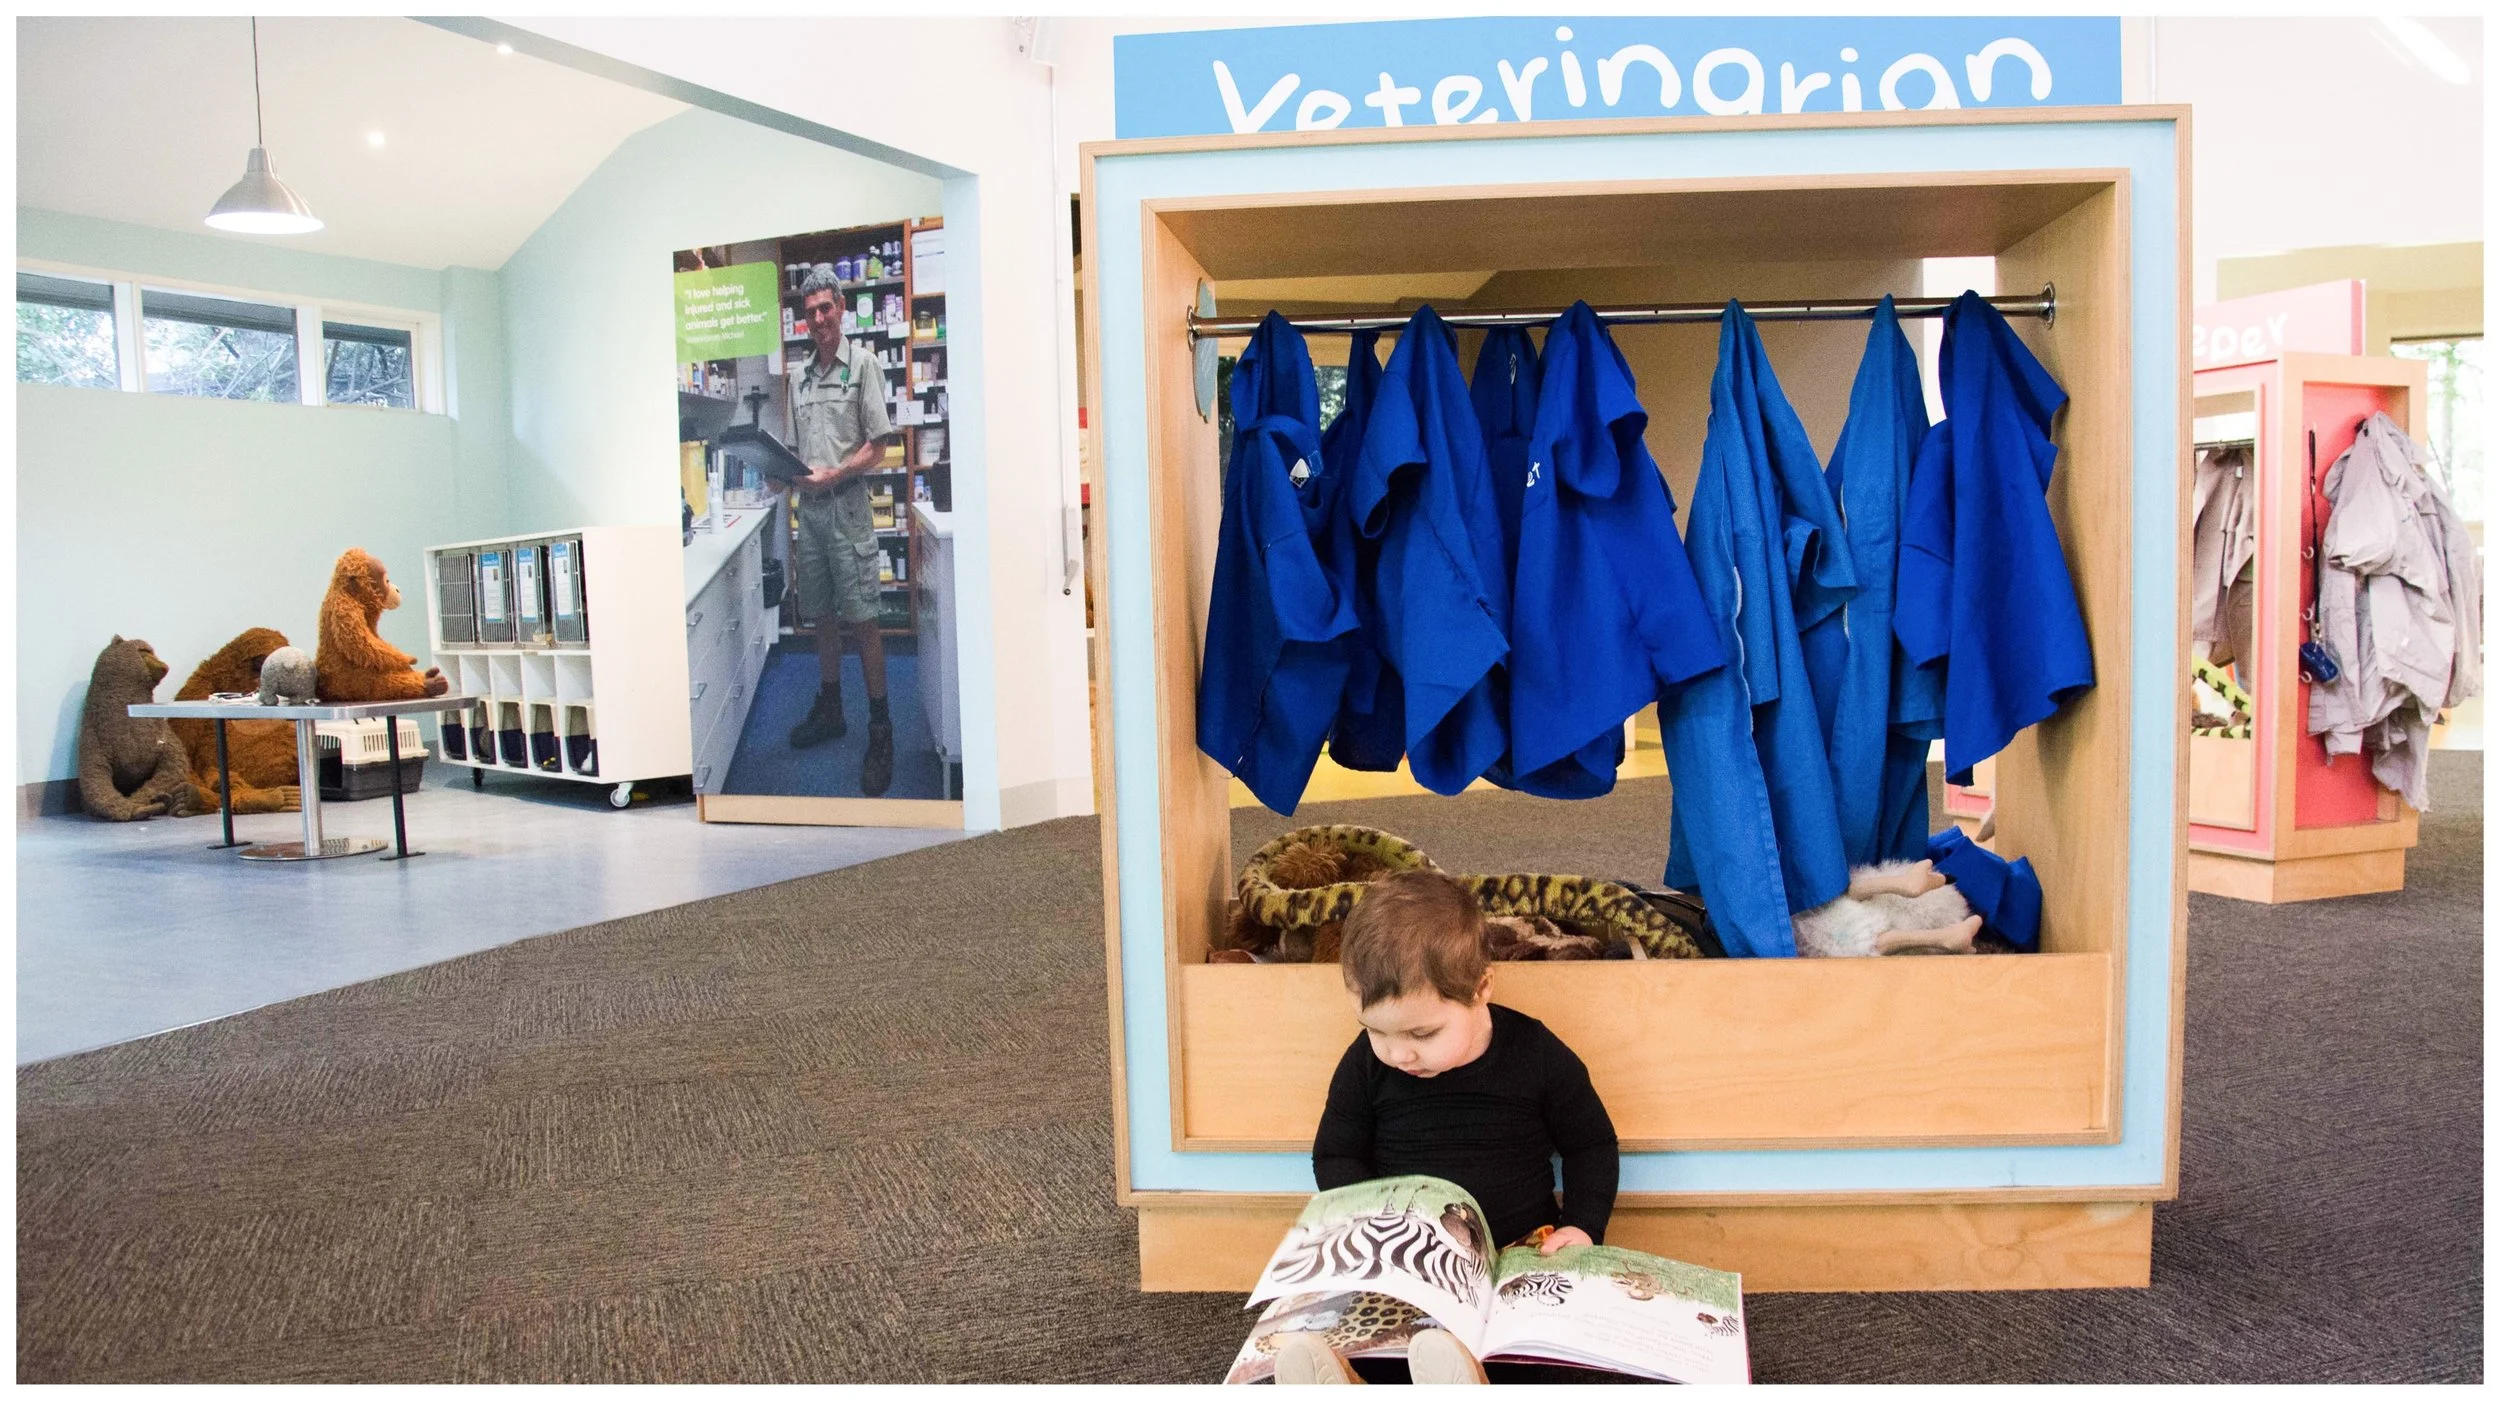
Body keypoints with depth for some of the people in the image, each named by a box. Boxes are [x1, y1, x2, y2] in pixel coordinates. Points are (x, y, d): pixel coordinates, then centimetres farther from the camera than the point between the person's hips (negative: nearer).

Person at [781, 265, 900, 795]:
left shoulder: (863, 364, -3)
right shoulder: (800, 380, 16)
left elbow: (877, 447, -8)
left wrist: (832, 474, -18)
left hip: (846, 504, -6)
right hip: (809, 507, 6)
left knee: (861, 618, -7)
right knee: (823, 616, 13)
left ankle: (880, 729, -2)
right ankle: (829, 710, 24)